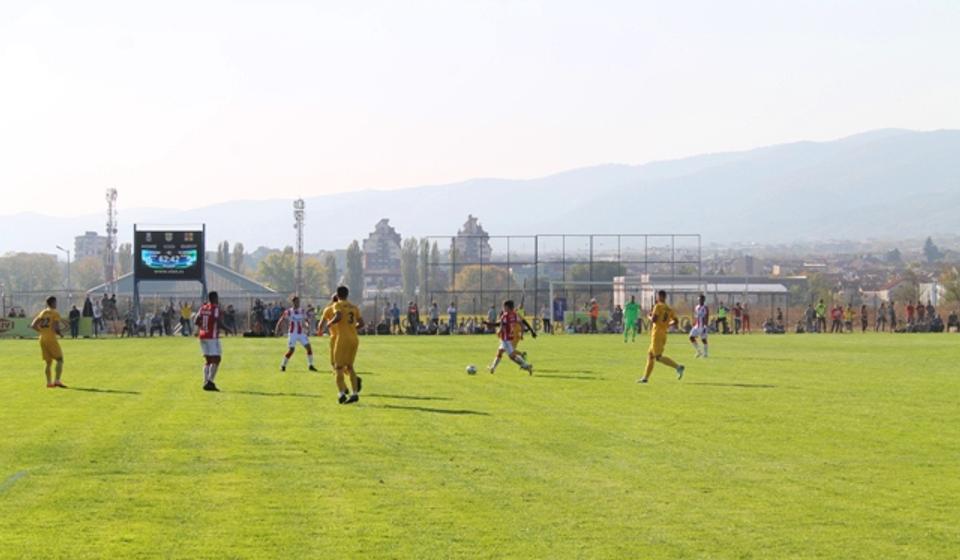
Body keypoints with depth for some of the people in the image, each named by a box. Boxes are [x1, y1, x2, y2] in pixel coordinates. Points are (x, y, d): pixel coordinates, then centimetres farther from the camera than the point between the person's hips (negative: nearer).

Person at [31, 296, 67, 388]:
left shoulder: (42, 313, 12)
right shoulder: (55, 314, -6)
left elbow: (33, 325, 9)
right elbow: (56, 328, -16)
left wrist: (41, 331, 14)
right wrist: (59, 332, 4)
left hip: (42, 339, 7)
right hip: (51, 339, -7)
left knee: (48, 362, 13)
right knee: (59, 360, -2)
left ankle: (49, 382, 8)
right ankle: (57, 380, -14)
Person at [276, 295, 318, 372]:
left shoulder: (302, 311, 6)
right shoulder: (288, 312, -7)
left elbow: (307, 320, 11)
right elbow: (280, 321, 0)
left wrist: (307, 325, -12)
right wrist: (277, 330, -7)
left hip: (302, 334, 4)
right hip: (292, 334, -4)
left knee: (309, 347, -5)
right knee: (291, 350, -12)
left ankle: (310, 366, 7)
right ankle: (283, 365, 7)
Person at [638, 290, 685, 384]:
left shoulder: (658, 306, -10)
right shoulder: (669, 309, 12)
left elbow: (653, 320, -18)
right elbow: (675, 321, 9)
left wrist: (649, 316, 3)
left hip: (657, 334, -8)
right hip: (664, 334, 8)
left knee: (658, 357, -11)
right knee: (650, 354, 16)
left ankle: (678, 367, -24)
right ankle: (645, 377, 18)